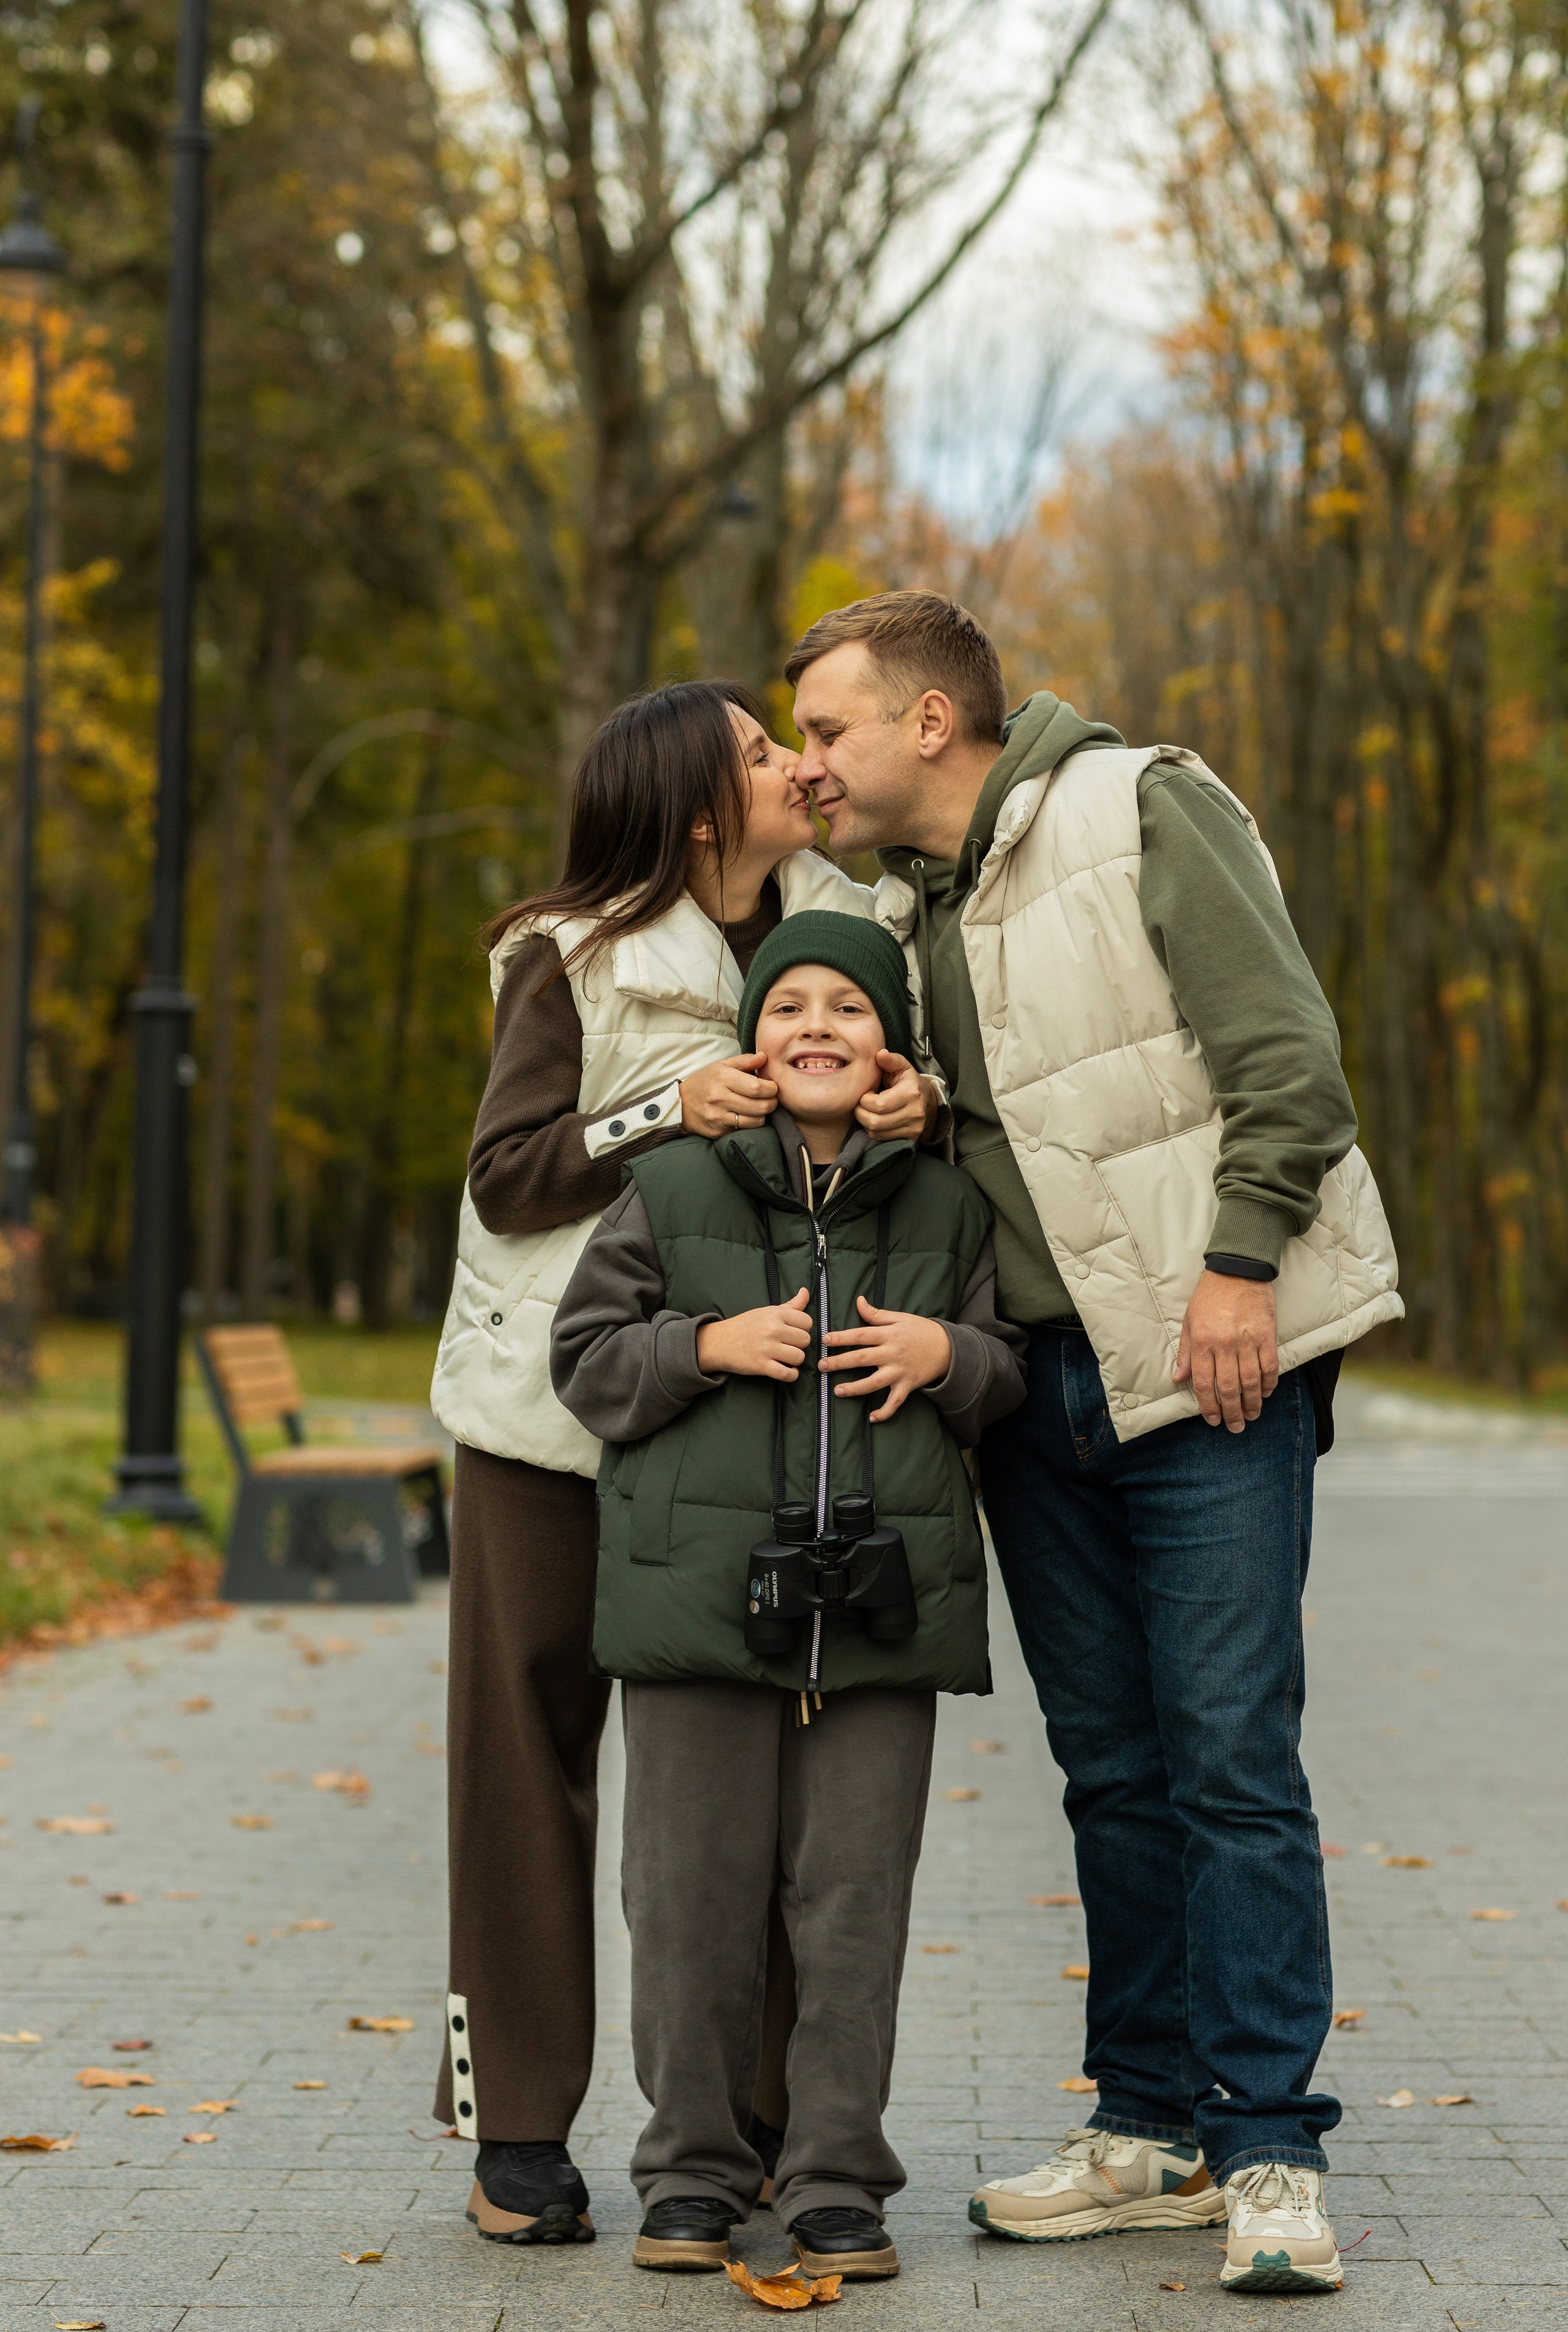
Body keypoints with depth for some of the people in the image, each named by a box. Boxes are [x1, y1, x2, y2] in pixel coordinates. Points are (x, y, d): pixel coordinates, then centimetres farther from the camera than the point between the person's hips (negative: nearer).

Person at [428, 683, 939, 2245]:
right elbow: (506, 1175, -9)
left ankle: (763, 2106, 13)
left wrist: (918, 1102, -13)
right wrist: (673, 1111, -22)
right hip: (552, 1408, -3)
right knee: (527, 1750, 2)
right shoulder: (575, 963, -7)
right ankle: (514, 2126, 9)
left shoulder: (840, 934, 5)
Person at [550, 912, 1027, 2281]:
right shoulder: (671, 1194, 4)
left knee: (856, 1898, 3)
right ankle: (694, 2171, 17)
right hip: (703, 1589, -1)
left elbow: (1013, 1376, 16)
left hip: (881, 1600, 1)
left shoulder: (946, 1208, 8)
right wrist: (706, 1346, -10)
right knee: (695, 1895, 4)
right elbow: (587, 1360, 6)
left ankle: (838, 2181, 14)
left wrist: (948, 1354, -5)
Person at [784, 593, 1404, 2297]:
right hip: (1038, 1381, 7)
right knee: (1113, 1770, 10)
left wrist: (1238, 1264, -17)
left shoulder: (1139, 809, -6)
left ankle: (1268, 2153, 0)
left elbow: (1285, 1051, -11)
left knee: (1232, 1757, -6)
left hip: (1208, 1358, -7)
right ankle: (1152, 2130, 19)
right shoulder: (900, 911, 15)